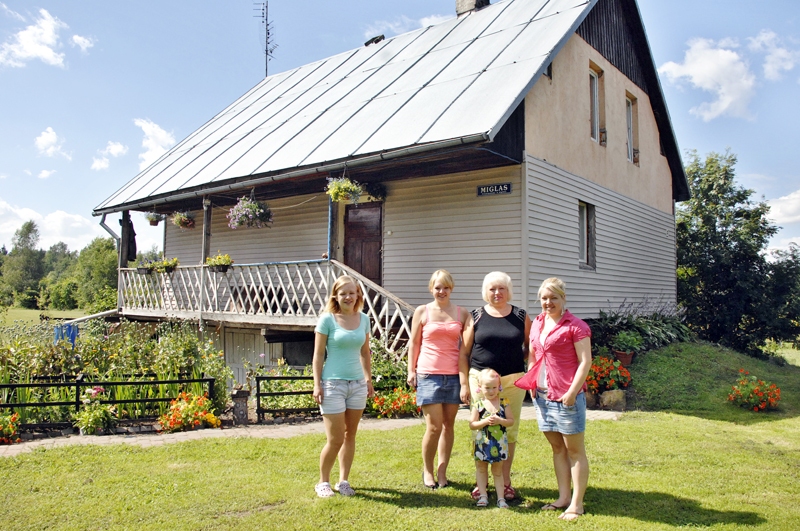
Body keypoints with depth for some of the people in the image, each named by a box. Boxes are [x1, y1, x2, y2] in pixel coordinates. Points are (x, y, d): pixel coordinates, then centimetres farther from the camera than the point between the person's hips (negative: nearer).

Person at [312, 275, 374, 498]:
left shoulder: (363, 319, 6)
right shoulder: (327, 319, -7)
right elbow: (318, 355, -6)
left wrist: (369, 380, 12)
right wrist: (317, 384, -9)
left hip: (357, 384, 5)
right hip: (333, 384, -4)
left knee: (350, 435, 11)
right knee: (335, 439, -1)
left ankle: (344, 481, 25)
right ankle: (323, 482, 20)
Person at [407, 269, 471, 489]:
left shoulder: (462, 314, 5)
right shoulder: (422, 312, 3)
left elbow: (465, 347, 5)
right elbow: (414, 343, 7)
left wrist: (465, 380, 1)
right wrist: (411, 371, 2)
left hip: (454, 376, 2)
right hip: (428, 374, -2)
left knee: (448, 425, 7)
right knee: (434, 426, -3)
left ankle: (442, 472, 21)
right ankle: (427, 470, 18)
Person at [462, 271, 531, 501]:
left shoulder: (521, 316, 5)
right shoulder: (477, 316, 3)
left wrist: (518, 359, -4)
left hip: (512, 381, 1)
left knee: (509, 431, 6)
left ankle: (505, 481, 20)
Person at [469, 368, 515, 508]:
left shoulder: (503, 403, -3)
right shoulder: (477, 404, -7)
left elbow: (511, 421, -3)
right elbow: (472, 424, -9)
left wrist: (500, 421, -19)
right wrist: (485, 421, -22)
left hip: (499, 443, 0)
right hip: (482, 443, 0)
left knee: (498, 471, 11)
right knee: (481, 469, 11)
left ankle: (501, 497, 17)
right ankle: (483, 495, 23)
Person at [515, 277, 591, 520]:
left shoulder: (575, 326, -11)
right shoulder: (537, 323, 10)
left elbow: (585, 361, -14)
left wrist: (572, 391, -20)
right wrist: (531, 381, 8)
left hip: (567, 396, -7)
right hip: (543, 395, 7)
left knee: (574, 450, 5)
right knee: (557, 448, 15)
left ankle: (576, 504, 13)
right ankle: (563, 497, 26)